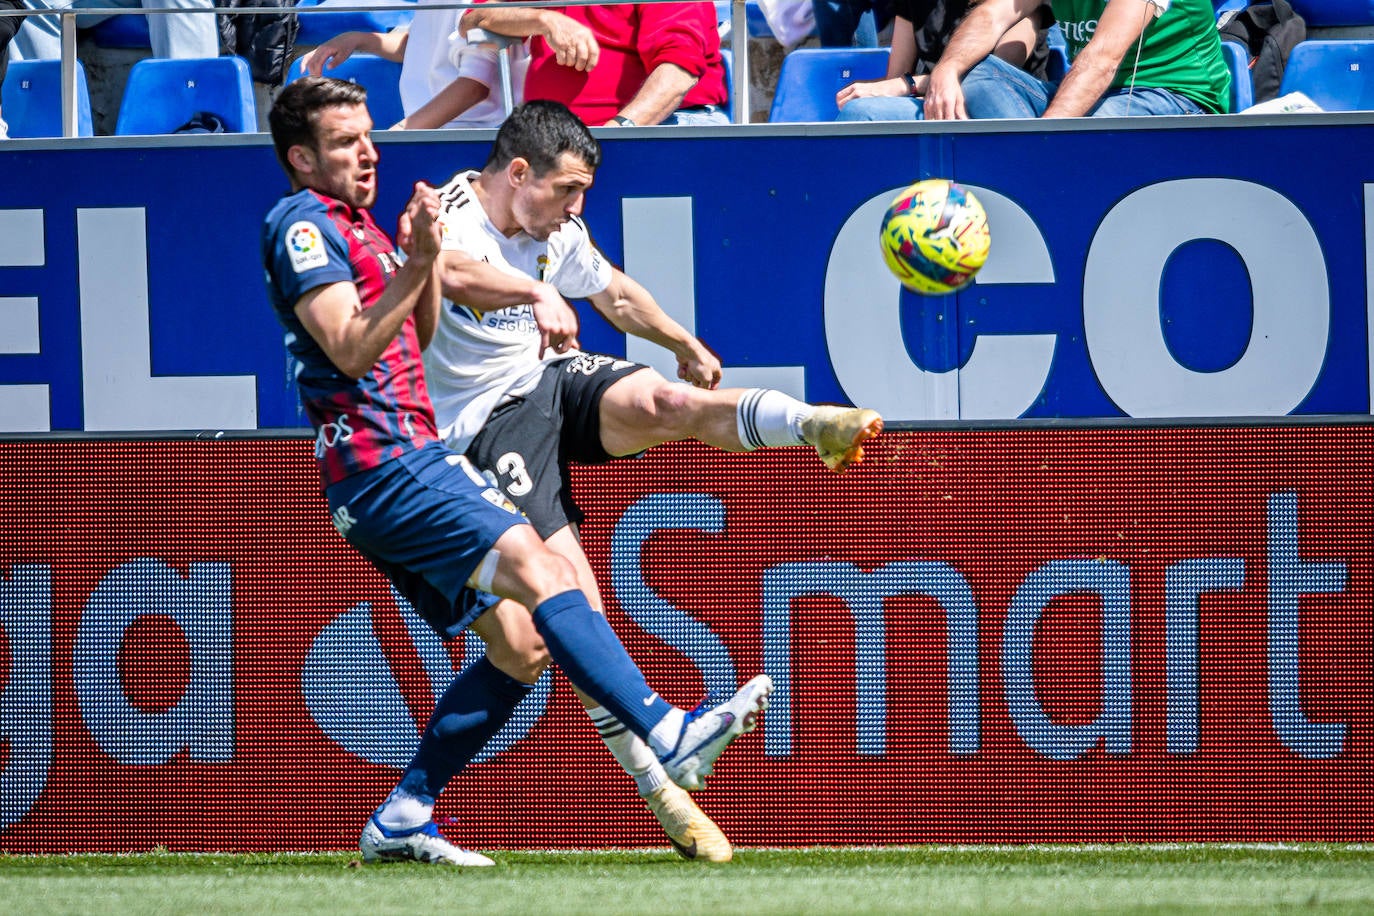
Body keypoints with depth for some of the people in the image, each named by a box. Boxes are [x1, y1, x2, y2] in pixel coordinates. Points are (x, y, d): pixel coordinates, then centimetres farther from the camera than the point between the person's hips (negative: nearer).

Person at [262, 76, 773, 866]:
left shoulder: (356, 224, 23)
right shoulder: (304, 224, -6)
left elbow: (418, 335, 24)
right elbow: (349, 350, -16)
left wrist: (423, 258, 8)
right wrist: (415, 265, -23)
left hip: (414, 458, 10)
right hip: (382, 465, -10)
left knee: (517, 644, 5)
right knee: (533, 565, -24)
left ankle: (401, 820, 8)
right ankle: (670, 735, -38)